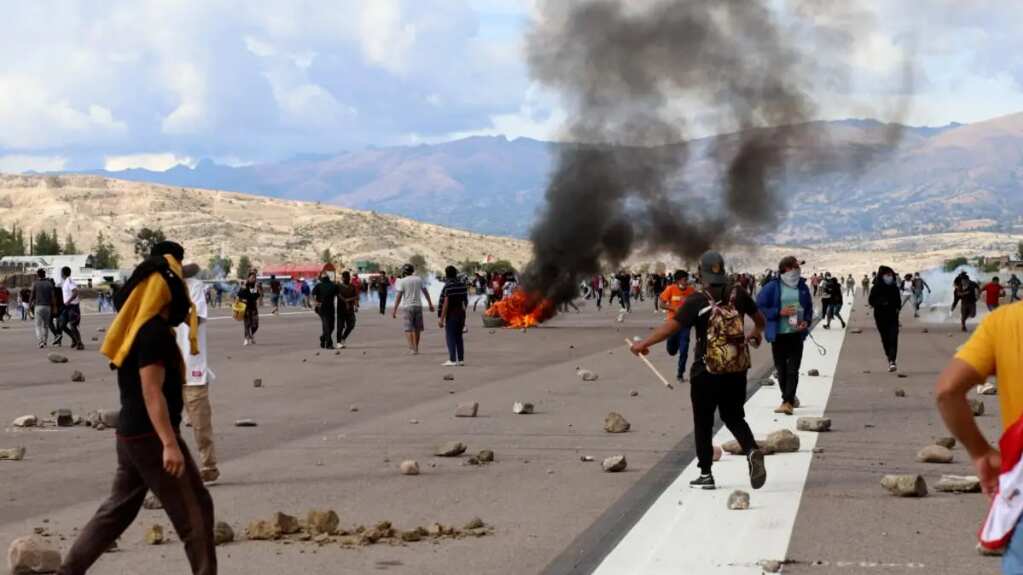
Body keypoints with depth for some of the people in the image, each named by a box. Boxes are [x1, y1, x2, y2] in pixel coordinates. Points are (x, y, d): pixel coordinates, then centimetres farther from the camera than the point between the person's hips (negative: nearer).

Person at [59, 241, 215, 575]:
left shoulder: (140, 326, 11)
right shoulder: (154, 332, -19)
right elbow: (152, 391, -25)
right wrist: (170, 443, -30)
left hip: (132, 434, 10)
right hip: (151, 435, -10)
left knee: (118, 510, 15)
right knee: (195, 510, -2)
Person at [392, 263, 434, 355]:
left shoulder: (402, 281, -6)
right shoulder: (419, 279, 7)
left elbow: (399, 296, -10)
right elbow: (425, 292, 12)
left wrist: (394, 310, -8)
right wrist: (430, 304, 21)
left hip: (407, 307, -4)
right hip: (418, 306, 4)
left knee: (408, 328, -2)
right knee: (417, 328, 13)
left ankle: (412, 348, -12)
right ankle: (416, 347, 19)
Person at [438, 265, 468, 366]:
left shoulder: (448, 286, -16)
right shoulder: (462, 285, 5)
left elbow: (446, 304, -18)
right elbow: (466, 301, 12)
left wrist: (442, 319, -15)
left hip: (451, 315, -7)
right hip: (461, 313, 7)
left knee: (450, 337, -2)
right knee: (459, 337, 13)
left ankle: (452, 360, -6)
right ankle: (461, 359, 12)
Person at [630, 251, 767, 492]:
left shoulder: (697, 301, -13)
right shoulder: (738, 295, 0)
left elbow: (671, 326, -18)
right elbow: (759, 318, 16)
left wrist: (644, 343, -8)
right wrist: (756, 333, 39)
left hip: (706, 372, -4)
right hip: (737, 370, 4)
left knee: (703, 423, 9)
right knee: (734, 417, 17)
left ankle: (706, 474, 12)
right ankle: (752, 450, -10)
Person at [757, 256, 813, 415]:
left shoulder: (803, 288, 5)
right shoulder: (772, 288, -4)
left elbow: (809, 308, 14)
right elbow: (759, 308, -6)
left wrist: (806, 322, -5)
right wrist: (779, 312, -15)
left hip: (796, 334, 0)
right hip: (778, 334, 0)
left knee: (793, 369, -8)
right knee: (781, 369, 9)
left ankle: (787, 402, -11)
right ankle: (790, 398, 28)